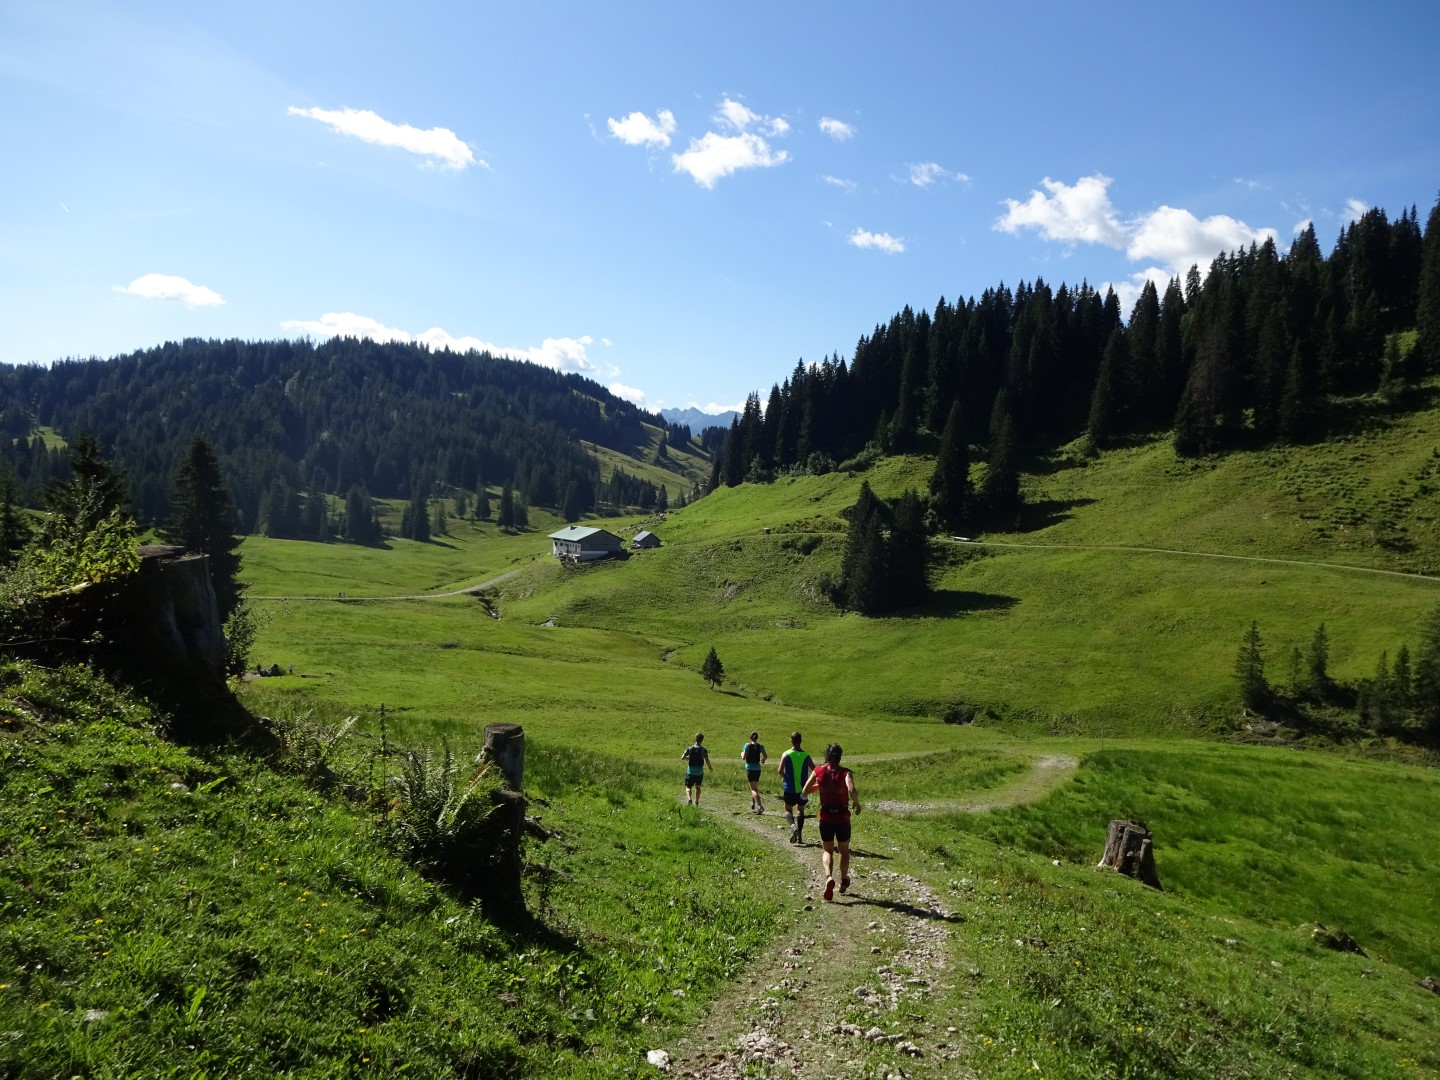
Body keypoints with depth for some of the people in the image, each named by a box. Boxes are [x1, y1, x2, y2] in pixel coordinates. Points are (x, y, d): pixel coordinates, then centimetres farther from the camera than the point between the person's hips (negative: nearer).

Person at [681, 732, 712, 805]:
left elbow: (682, 757, 0)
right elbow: (707, 761, -15)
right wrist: (710, 767, 3)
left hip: (690, 772, -1)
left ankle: (689, 798, -19)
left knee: (688, 787, 7)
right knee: (697, 787, 22)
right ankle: (696, 801, 17)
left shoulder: (689, 748, -5)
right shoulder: (703, 750, -8)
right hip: (700, 772, 1)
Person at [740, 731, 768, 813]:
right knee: (755, 787, 22)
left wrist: (741, 754, 11)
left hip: (749, 768, -4)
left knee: (753, 789, -6)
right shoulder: (760, 746, 1)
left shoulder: (747, 745, -8)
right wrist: (763, 760, 17)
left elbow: (743, 758, -10)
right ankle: (753, 804, 35)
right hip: (757, 769, 4)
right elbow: (766, 756, -5)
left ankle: (759, 806, -21)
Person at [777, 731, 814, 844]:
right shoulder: (806, 756, -2)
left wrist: (784, 776, 5)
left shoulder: (786, 755, -9)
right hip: (803, 788, 2)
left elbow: (780, 770, -16)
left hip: (790, 788, -2)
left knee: (788, 809, 13)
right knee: (800, 810, 16)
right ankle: (799, 836, 12)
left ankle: (793, 826, -16)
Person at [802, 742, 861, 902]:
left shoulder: (818, 772, -3)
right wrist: (857, 804, -10)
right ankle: (844, 881, 35)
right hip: (843, 818, -1)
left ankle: (829, 877, -14)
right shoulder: (846, 773, -10)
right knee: (844, 850, 22)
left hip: (826, 818, 1)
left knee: (827, 851, 12)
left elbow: (805, 791, 2)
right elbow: (851, 790, -28)